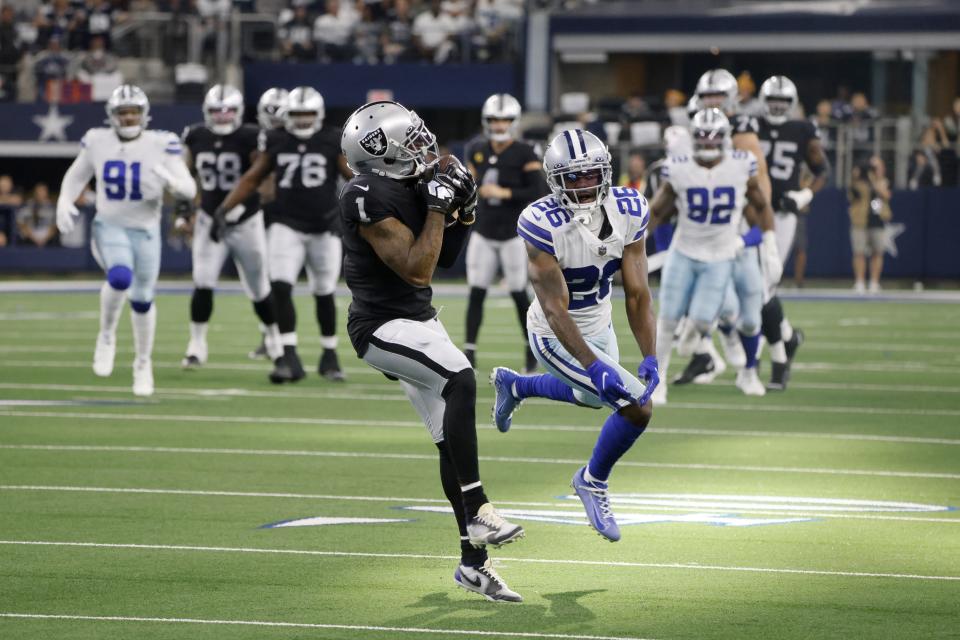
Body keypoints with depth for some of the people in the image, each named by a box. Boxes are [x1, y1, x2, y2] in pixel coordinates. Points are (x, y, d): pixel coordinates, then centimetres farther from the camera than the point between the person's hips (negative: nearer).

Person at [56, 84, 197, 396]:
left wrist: (170, 181, -32)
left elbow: (189, 189, -11)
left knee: (143, 298, 10)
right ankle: (106, 335, -3)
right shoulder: (98, 142, -5)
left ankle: (143, 363, 32)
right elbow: (76, 176, 11)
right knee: (120, 277, -29)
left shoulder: (161, 145, -10)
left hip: (145, 231, 1)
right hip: (109, 226, -1)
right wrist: (64, 203, -6)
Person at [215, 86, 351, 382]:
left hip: (324, 229, -1)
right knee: (281, 287, -16)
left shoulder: (333, 142, -4)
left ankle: (329, 357, 27)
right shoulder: (276, 141, 2)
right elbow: (252, 179, 11)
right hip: (286, 226, 1)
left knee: (324, 294, 9)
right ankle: (290, 357, -13)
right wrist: (224, 208, 4)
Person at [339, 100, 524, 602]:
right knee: (460, 380, -32)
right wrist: (438, 208, -20)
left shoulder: (411, 187, 9)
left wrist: (463, 215, 4)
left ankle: (473, 562, 13)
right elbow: (417, 269, -23)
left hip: (416, 321, 10)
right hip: (383, 327, -10)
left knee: (451, 440, 8)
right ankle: (477, 513, -32)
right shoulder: (371, 197, -19)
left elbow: (443, 259, 18)